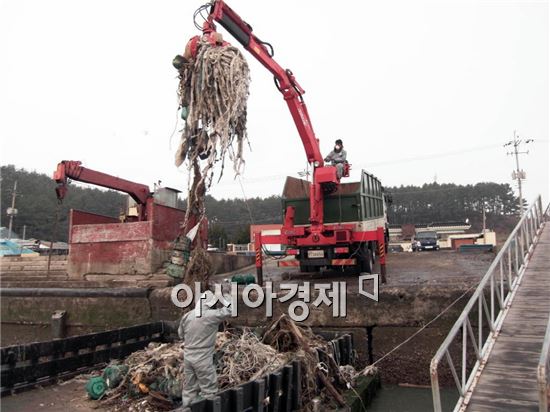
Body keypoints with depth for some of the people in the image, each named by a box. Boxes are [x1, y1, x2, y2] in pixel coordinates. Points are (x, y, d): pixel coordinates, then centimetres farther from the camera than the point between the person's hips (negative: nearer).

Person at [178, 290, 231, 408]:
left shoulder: (186, 316, 0)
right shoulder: (211, 315, -19)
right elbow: (229, 309, -9)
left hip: (188, 357, 6)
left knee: (189, 388, 20)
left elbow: (181, 334, 13)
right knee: (209, 389, 8)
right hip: (203, 359, -6)